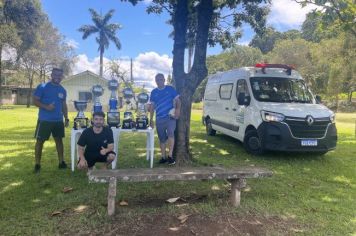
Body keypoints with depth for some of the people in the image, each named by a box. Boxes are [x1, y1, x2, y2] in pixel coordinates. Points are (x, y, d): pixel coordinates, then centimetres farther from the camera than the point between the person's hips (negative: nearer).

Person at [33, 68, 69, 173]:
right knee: (40, 141, 2)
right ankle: (37, 164, 12)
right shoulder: (42, 87, -7)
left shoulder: (63, 90, 9)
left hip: (58, 120, 5)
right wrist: (46, 107, -24)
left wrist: (66, 118, 9)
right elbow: (35, 101, -9)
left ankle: (61, 162, 18)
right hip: (44, 120, -5)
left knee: (59, 140, 10)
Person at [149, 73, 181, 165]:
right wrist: (151, 119, 7)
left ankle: (170, 156, -18)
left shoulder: (170, 89, 3)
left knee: (170, 133, -23)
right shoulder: (154, 92, 10)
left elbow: (177, 100, 3)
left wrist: (178, 109, -16)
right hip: (159, 118, 3)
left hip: (170, 116, -3)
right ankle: (163, 157, 20)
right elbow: (152, 106, 12)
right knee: (162, 138, 9)